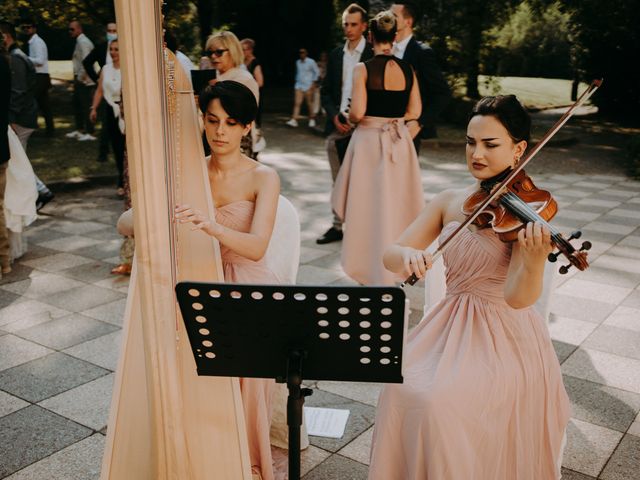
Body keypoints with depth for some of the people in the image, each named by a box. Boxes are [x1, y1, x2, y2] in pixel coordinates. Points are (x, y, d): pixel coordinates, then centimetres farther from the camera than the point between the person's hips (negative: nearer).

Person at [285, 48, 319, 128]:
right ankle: (294, 120, -13)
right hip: (299, 86, 4)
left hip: (308, 86, -4)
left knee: (309, 104, 1)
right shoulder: (297, 62, 12)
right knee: (297, 103, -7)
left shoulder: (311, 62, -3)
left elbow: (317, 72, 0)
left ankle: (312, 120, 16)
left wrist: (313, 83, -6)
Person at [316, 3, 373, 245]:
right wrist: (334, 117, -2)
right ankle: (337, 226, 17)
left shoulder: (373, 54, -2)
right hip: (337, 127, 4)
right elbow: (326, 91, 14)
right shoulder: (335, 54, 12)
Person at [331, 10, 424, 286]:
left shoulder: (363, 69, -10)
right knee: (396, 204, 15)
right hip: (399, 144, 4)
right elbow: (414, 112, 3)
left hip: (369, 142, -4)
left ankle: (373, 270, 13)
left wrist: (349, 118, 7)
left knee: (369, 206, 6)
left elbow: (357, 113, -15)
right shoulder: (408, 69, 2)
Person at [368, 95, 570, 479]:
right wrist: (407, 255, -25)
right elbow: (390, 255, -2)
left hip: (505, 337, -4)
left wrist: (536, 260, -42)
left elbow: (518, 298, -21)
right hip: (452, 328, 5)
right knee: (405, 388, -19)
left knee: (439, 402, -24)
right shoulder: (450, 201, 3)